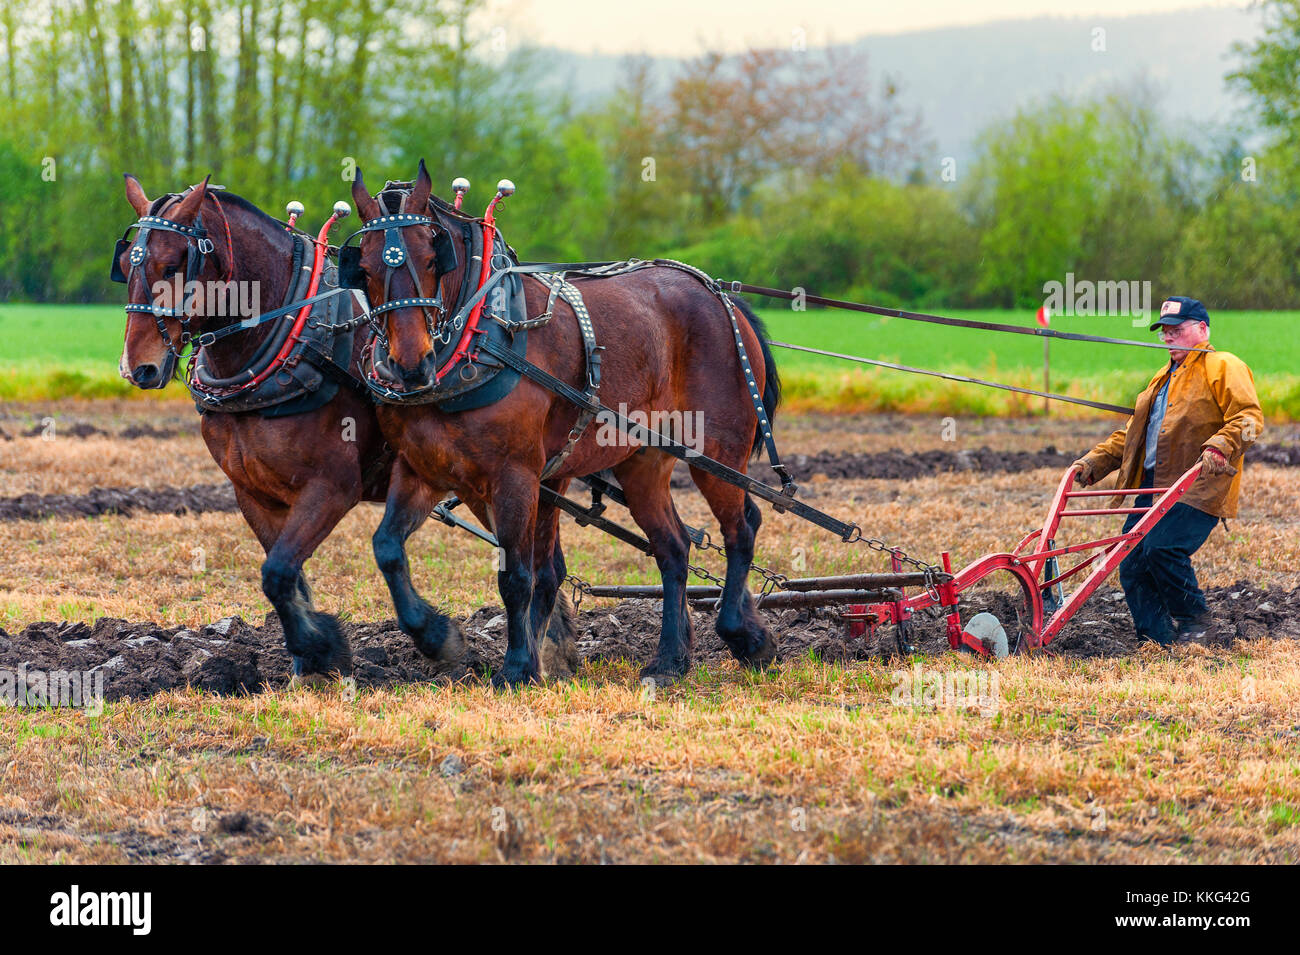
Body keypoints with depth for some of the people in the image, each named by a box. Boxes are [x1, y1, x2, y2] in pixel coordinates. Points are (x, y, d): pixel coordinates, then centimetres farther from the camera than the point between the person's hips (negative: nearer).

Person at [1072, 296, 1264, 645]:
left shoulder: (1223, 367, 1)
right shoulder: (1164, 378, 29)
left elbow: (1249, 418, -13)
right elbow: (1132, 434, 32)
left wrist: (1220, 446, -30)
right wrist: (1094, 462, 21)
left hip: (1196, 487, -9)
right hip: (1153, 486, 9)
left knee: (1161, 548, -24)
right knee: (1131, 565, -3)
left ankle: (1193, 617, -2)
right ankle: (1158, 642, 4)